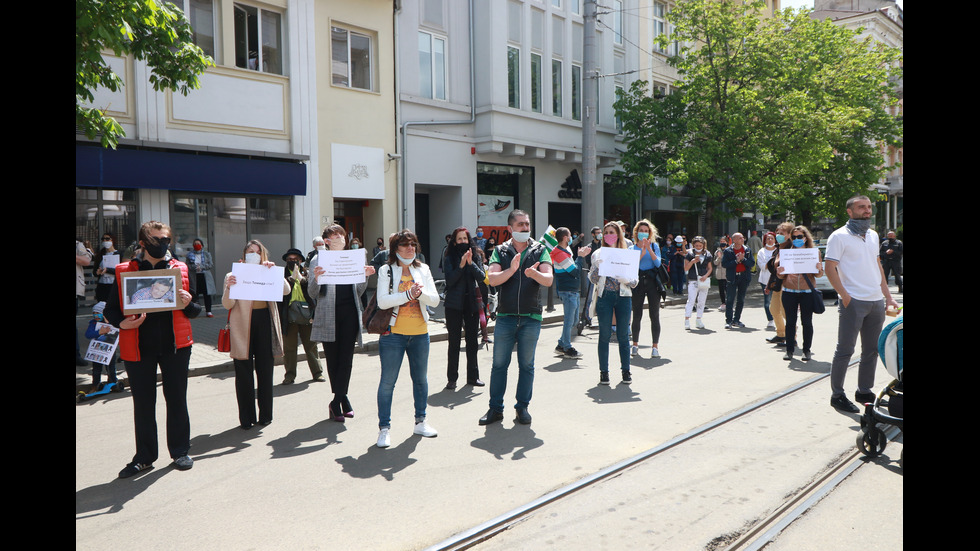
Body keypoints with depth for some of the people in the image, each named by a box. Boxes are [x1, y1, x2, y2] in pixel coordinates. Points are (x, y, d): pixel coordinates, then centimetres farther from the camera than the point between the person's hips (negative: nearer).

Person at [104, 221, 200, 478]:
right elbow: (110, 310, 2)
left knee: (176, 399, 8)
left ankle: (180, 451, 22)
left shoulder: (180, 269, 5)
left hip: (175, 345, 1)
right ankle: (144, 457, 21)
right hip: (139, 347, 0)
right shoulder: (124, 271, 2)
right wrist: (122, 323, -17)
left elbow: (196, 310, 8)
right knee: (143, 403, 9)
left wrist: (187, 304, -13)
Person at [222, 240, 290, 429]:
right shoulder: (234, 275, 7)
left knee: (265, 371, 6)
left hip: (265, 323, 2)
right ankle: (246, 418, 9)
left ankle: (265, 414, 17)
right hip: (243, 326, -2)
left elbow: (286, 290, -2)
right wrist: (228, 287, -23)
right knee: (244, 373, 1)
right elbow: (227, 305, -4)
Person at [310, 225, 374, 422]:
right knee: (332, 359, 6)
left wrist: (365, 276, -2)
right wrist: (316, 278, -22)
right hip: (328, 315, -2)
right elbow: (312, 294, -3)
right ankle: (342, 399, 20)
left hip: (349, 314, 2)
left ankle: (337, 402, 4)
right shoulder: (318, 261, 2)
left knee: (346, 358, -2)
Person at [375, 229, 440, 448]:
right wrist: (408, 294, -21)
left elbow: (435, 300, 2)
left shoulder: (423, 270, 9)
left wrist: (420, 293, -17)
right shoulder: (386, 270, -1)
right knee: (388, 381, -3)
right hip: (393, 332, -4)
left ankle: (421, 421, 28)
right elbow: (382, 301, -13)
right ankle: (384, 428, 5)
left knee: (420, 378, 13)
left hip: (420, 333, 4)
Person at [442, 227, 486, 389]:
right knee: (454, 342, 0)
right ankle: (452, 378, 7)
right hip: (454, 304, -3)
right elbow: (450, 281, -11)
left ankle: (473, 376, 19)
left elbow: (481, 277, -5)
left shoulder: (475, 257, 6)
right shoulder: (450, 259, -1)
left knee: (472, 341, 8)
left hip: (472, 303, 3)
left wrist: (471, 263, -18)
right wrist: (461, 265, -21)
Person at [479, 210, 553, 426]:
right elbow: (492, 279, -8)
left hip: (531, 318, 0)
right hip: (505, 317, 0)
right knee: (499, 364, 4)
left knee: (527, 365, 7)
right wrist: (511, 270, -25)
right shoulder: (500, 251, 6)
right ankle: (495, 408, 14)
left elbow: (549, 280, -7)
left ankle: (523, 407, 20)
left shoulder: (540, 250, 5)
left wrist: (534, 273, -29)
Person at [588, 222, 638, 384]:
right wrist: (598, 267, -12)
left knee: (623, 335, 3)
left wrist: (626, 279, -14)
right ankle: (604, 371, 9)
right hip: (604, 296, 0)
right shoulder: (598, 254, 10)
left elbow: (635, 280, 7)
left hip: (623, 296, 0)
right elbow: (592, 279, 5)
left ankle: (626, 370, 14)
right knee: (604, 335, 1)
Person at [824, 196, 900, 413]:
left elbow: (878, 266, 20)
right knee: (845, 350, -3)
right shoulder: (839, 236, -6)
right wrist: (845, 297, -16)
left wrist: (888, 296, 14)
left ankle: (864, 391, 23)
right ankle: (837, 395, 5)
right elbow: (830, 269, -10)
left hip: (876, 301, 7)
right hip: (854, 302, -7)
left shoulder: (873, 235, 15)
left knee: (872, 350, 12)